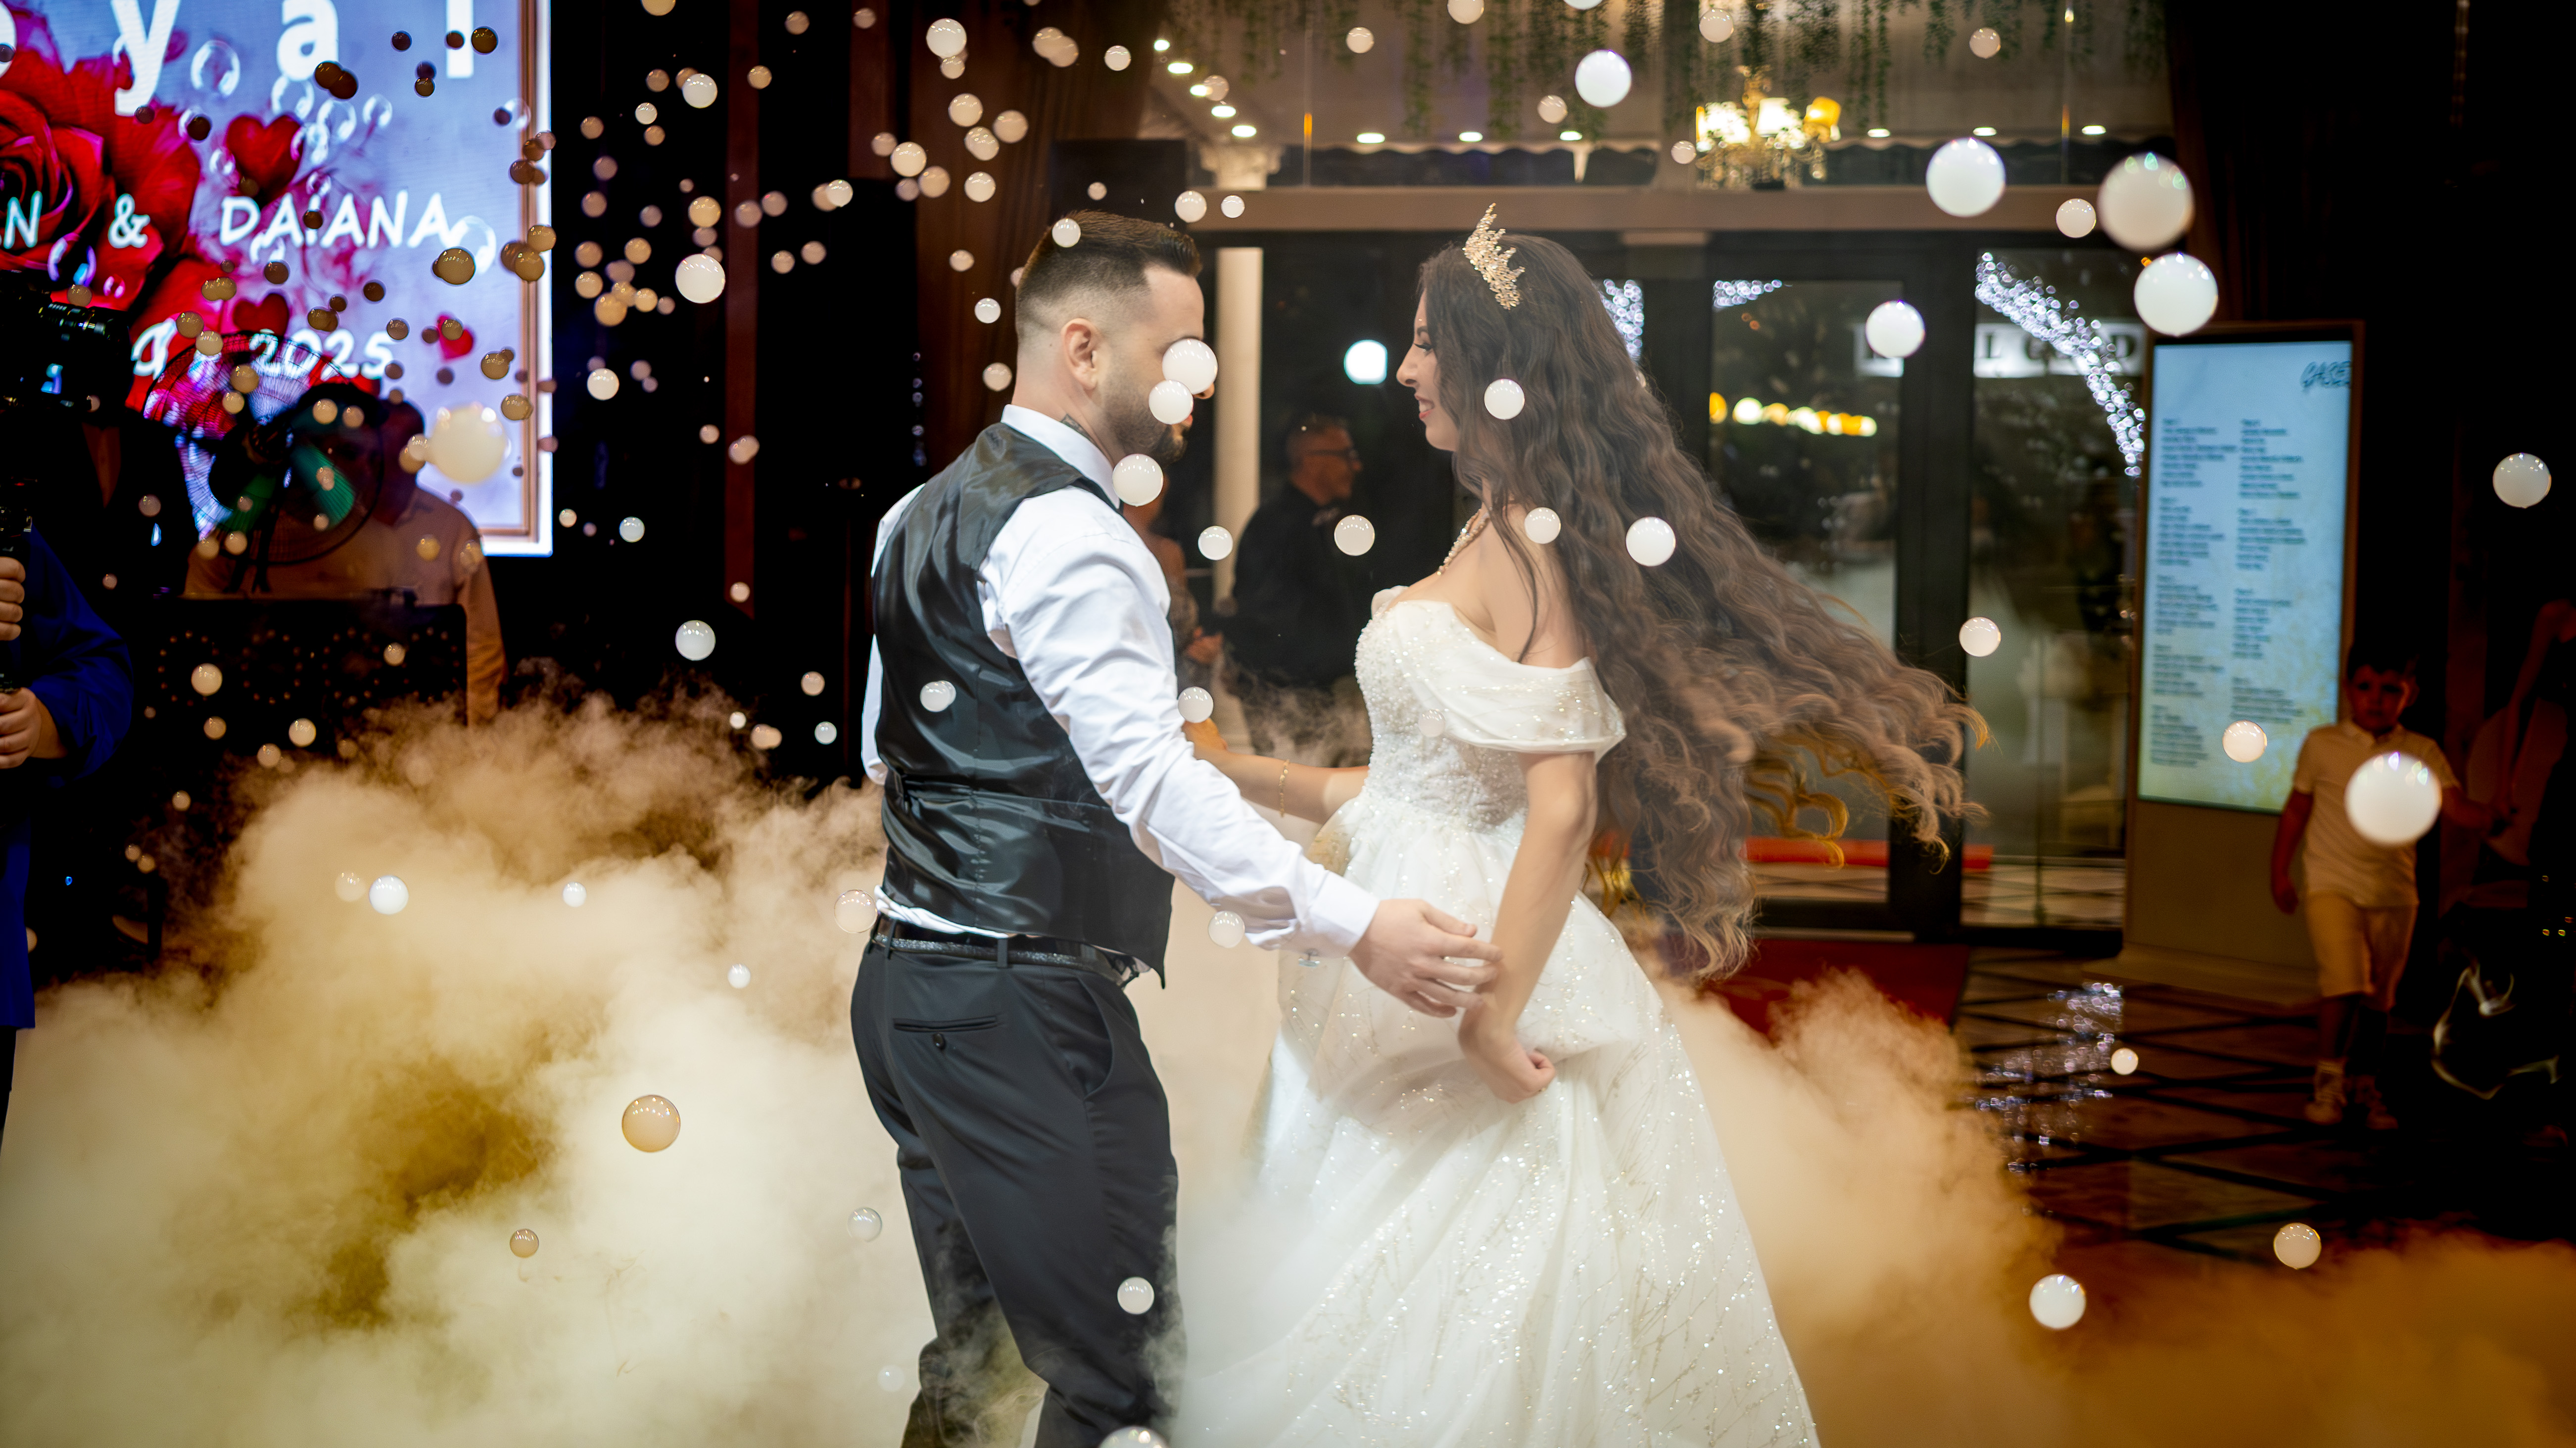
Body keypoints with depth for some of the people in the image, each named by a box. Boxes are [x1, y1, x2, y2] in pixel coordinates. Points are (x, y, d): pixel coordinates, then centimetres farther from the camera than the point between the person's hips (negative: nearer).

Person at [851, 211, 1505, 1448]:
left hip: (908, 979, 10)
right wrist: (1353, 927, -30)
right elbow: (1151, 781, -25)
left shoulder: (921, 511, 16)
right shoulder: (1067, 534, -15)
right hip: (1024, 1009, -10)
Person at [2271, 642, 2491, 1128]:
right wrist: (2280, 873, 8)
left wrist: (2493, 817, -29)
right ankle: (2328, 1078, -2)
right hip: (2333, 887, -2)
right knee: (2345, 983, -18)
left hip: (2395, 893, 2)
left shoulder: (2422, 754, 2)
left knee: (2379, 997, 9)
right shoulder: (2323, 745, 1)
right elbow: (2297, 808, 9)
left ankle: (2363, 1082, 27)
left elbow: (2455, 806, -9)